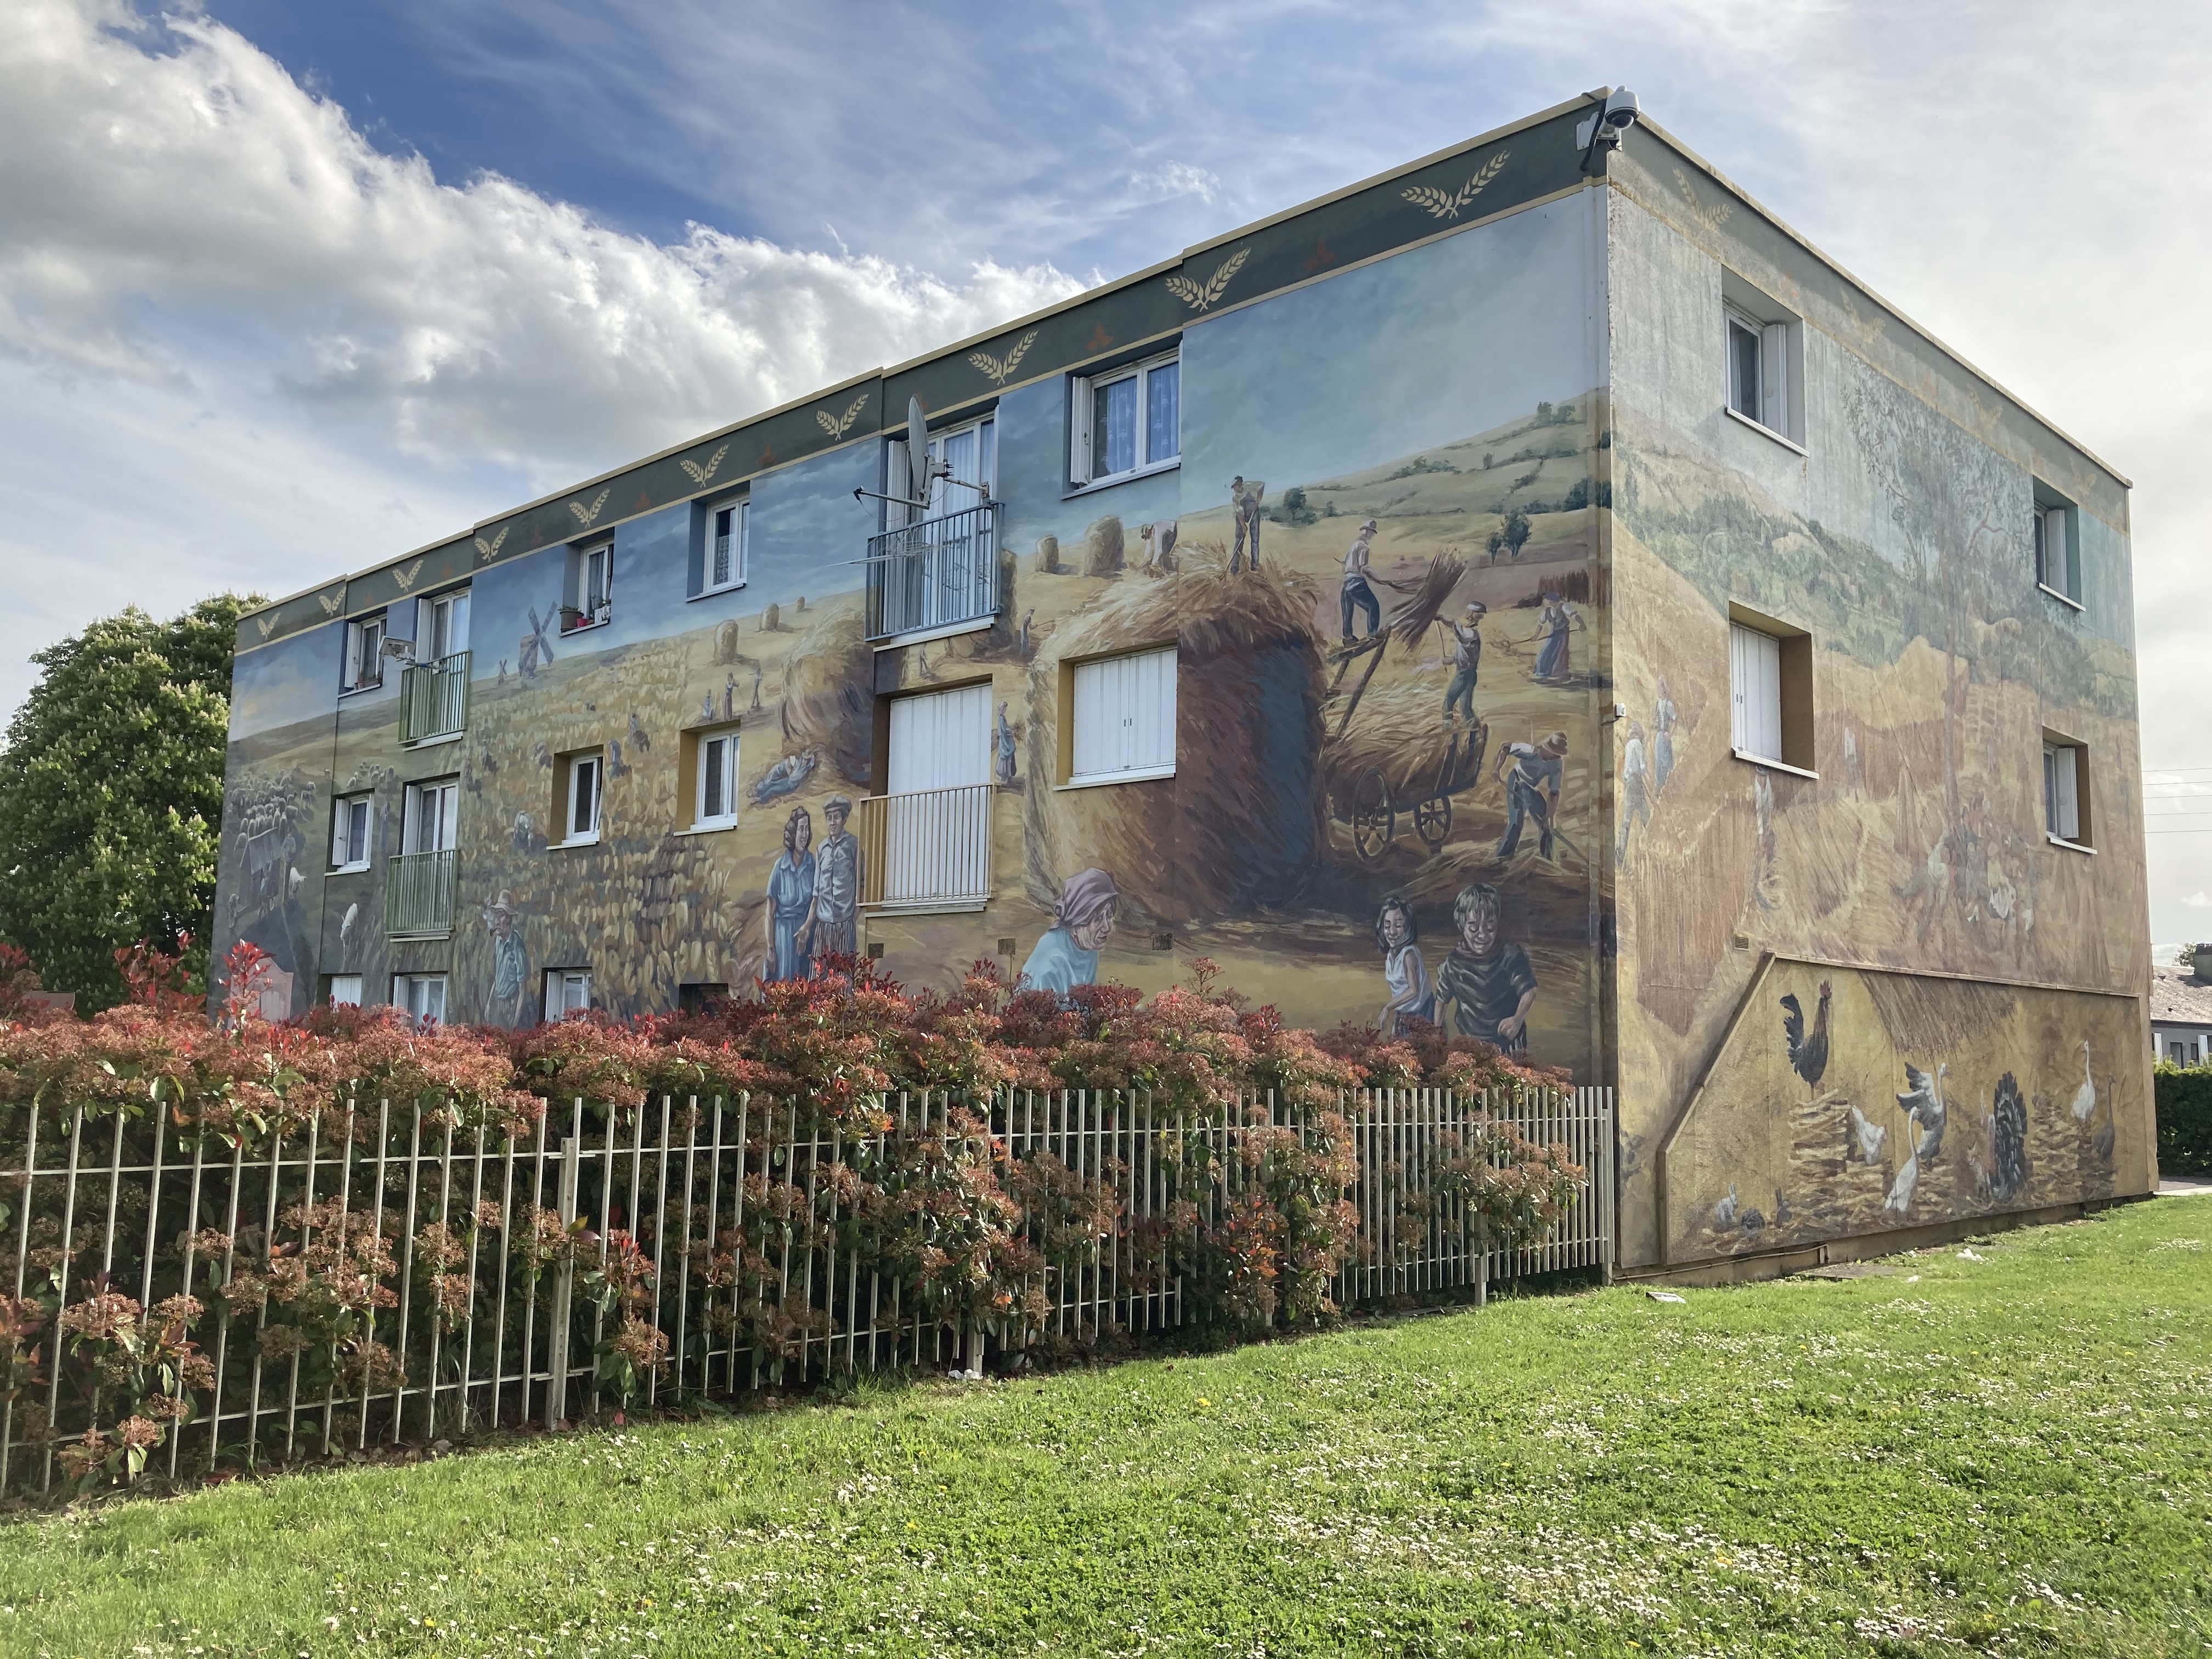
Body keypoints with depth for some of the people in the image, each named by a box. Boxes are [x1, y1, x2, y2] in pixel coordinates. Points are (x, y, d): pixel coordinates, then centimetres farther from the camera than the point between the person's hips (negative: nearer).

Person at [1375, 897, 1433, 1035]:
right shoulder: (1390, 954, 0)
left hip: (1419, 1014, -8)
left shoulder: (1409, 954, -23)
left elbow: (1414, 990, -24)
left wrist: (1388, 1007, -18)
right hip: (1402, 1013, 8)